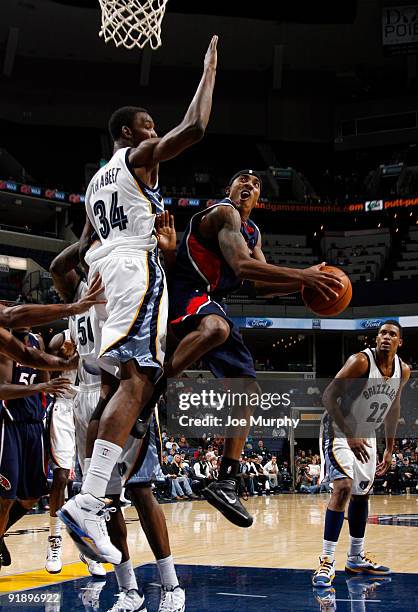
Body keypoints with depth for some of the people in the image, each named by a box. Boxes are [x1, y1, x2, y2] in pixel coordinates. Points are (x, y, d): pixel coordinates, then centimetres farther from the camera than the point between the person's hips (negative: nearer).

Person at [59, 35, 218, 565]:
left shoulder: (95, 182, 29)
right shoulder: (140, 156, 5)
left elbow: (82, 250, 29)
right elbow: (194, 127, -9)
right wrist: (209, 72, 3)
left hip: (104, 270, 10)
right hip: (136, 266, -10)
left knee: (113, 384, 10)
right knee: (135, 381, -22)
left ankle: (89, 499, 7)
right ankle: (87, 502, -37)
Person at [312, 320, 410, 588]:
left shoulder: (403, 371, -3)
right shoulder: (360, 361, -24)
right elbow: (329, 396, -26)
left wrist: (390, 449, 13)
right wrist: (350, 435, -30)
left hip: (367, 435, 8)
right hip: (340, 430, -8)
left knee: (362, 494, 15)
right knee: (343, 487, -23)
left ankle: (357, 558, 29)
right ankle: (327, 561, -20)